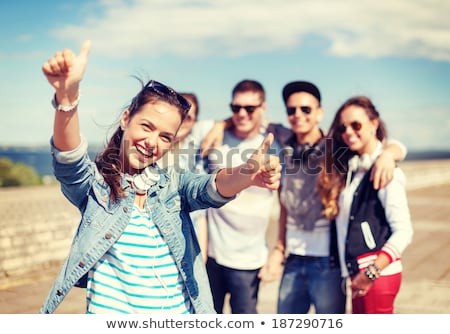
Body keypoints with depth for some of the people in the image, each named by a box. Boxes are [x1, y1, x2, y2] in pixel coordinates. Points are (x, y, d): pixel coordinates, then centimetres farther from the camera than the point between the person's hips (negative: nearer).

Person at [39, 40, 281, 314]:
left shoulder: (173, 184, 0)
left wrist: (247, 173, -40)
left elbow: (212, 189, -18)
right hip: (110, 311, -2)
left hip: (180, 311, 3)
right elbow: (70, 157, -26)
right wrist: (67, 93, -44)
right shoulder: (95, 182, -7)